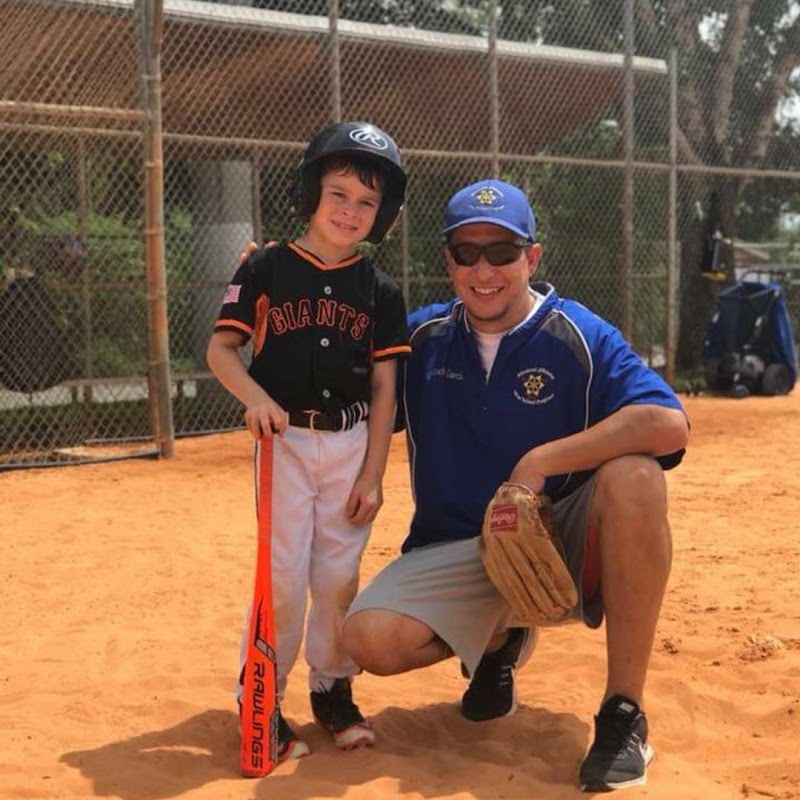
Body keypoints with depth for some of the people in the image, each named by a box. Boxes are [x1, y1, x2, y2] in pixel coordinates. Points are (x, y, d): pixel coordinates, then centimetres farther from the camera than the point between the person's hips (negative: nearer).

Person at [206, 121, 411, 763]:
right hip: (286, 439, -2)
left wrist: (373, 474, -1)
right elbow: (221, 347, 0)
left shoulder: (381, 292, 4)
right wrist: (255, 396, -19)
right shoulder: (267, 269, 0)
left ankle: (333, 690, 23)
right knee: (285, 576, -4)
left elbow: (384, 389, 3)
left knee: (339, 577, 5)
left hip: (352, 443, 2)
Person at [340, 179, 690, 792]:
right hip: (458, 551, 3)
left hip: (564, 540, -3)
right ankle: (499, 639, 13)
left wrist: (540, 463, -28)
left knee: (634, 477, -34)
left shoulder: (581, 337, -11)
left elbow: (669, 424, -27)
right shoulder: (421, 338, 2)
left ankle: (624, 711, -23)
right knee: (370, 638, -23)